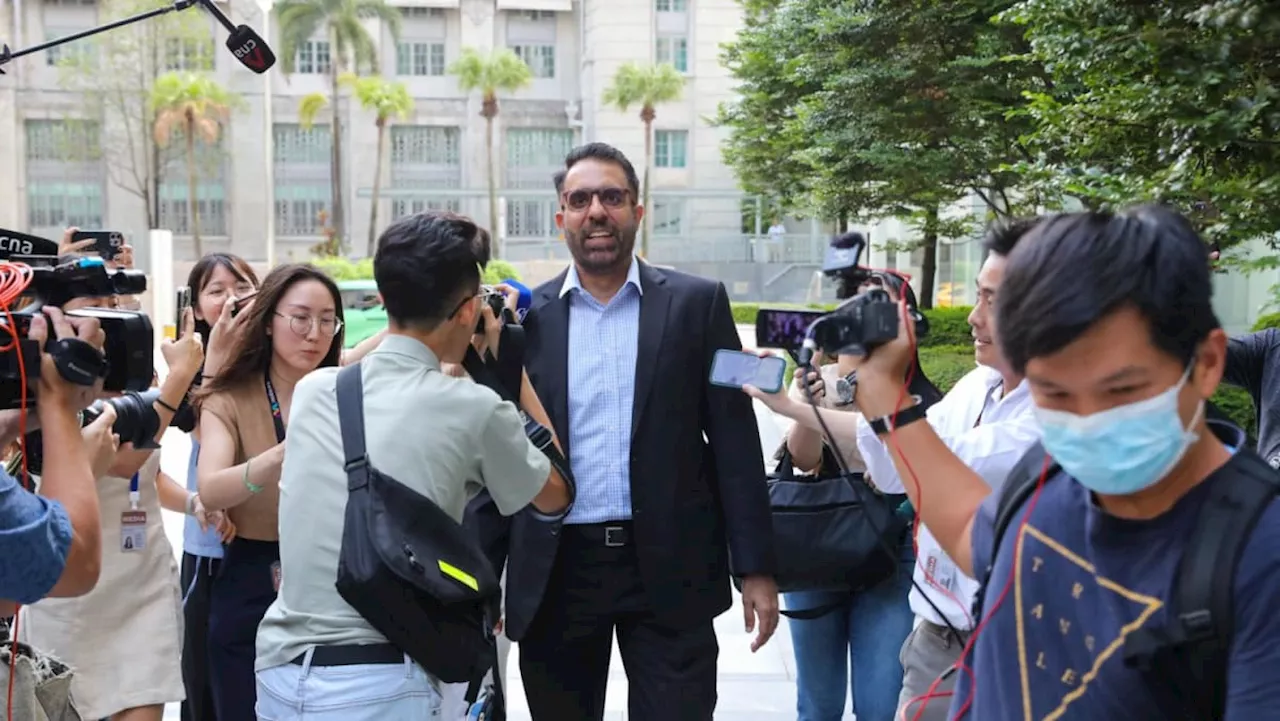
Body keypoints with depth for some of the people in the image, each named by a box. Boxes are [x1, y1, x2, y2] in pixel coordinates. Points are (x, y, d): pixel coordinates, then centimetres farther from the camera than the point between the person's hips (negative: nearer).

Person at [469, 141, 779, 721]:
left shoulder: (697, 303, 2)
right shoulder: (524, 316, 4)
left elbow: (735, 442, 1)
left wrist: (755, 568, -3)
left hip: (669, 568, -1)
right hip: (555, 572, 2)